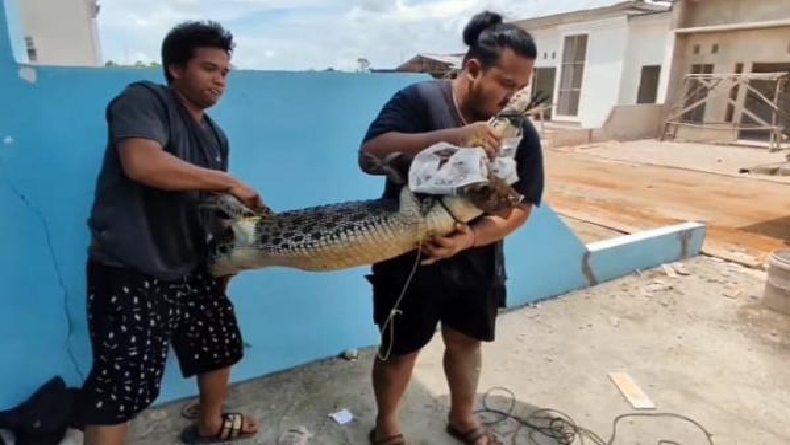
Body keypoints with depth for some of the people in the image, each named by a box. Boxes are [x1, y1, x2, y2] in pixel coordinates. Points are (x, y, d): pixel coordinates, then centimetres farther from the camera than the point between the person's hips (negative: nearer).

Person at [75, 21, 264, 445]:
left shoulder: (215, 136, 11)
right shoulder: (143, 99, -13)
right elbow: (142, 163, -32)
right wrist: (228, 181, -23)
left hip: (191, 268, 9)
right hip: (130, 273, -8)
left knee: (220, 345, 22)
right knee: (121, 386, -1)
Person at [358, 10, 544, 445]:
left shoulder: (521, 132, -5)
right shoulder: (420, 99, -15)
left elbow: (521, 206, -7)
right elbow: (369, 155, -25)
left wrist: (470, 237, -25)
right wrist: (450, 136, -36)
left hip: (476, 262, 4)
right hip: (409, 257, -3)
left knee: (466, 342, 21)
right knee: (401, 348, 12)